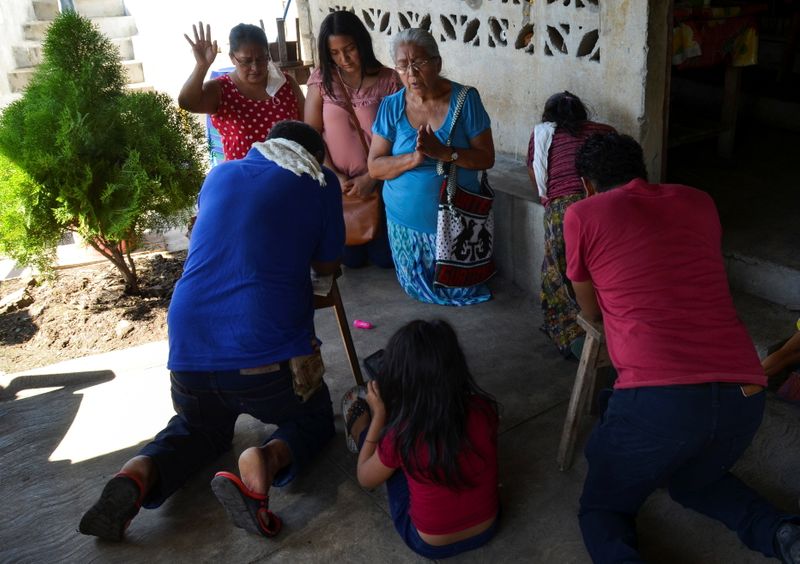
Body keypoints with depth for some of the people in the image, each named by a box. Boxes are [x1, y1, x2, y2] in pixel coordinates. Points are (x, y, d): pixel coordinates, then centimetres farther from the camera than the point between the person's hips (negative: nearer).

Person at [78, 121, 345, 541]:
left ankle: (139, 474, 0)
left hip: (189, 349, 4)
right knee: (313, 418, 24)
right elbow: (327, 265, 17)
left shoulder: (221, 174, 19)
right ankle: (268, 459, -9)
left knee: (200, 426, 31)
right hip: (269, 352, -4)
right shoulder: (320, 183, 8)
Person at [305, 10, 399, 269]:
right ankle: (353, 248, 44)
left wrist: (370, 178, -17)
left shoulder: (388, 80, -9)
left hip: (380, 184, -1)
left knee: (385, 258, 10)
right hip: (339, 185, 1)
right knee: (351, 260, 12)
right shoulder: (322, 79, -3)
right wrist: (335, 177, -13)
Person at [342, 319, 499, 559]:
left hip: (430, 544, -3)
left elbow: (365, 478, -7)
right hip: (487, 529, 4)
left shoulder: (402, 434, -29)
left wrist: (379, 415, -5)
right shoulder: (483, 409, -20)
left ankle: (358, 432, 46)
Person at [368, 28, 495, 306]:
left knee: (460, 290, 14)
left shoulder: (465, 99, -10)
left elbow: (486, 158, -11)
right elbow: (375, 167, -8)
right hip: (407, 223, 2)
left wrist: (443, 152, -27)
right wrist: (415, 158, -26)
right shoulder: (391, 106, -5)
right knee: (419, 291, 17)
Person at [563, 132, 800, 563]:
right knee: (692, 482, 35)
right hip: (745, 395, 6)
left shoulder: (582, 215, 4)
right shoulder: (699, 202, 17)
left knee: (601, 508, 19)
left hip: (657, 398, -5)